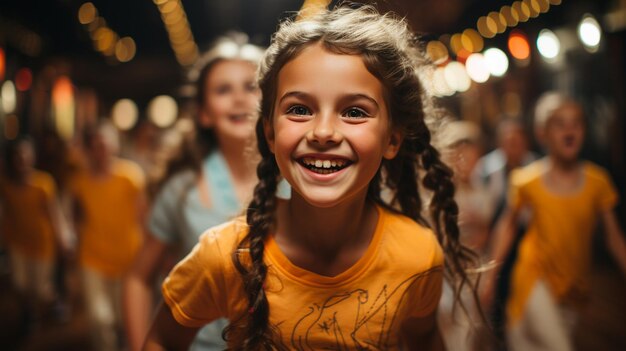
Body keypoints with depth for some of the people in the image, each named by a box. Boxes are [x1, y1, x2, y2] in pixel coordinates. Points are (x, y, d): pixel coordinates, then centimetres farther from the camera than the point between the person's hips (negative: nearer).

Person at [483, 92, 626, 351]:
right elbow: (508, 225, 1)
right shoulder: (527, 180, -11)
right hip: (535, 279, -3)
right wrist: (491, 273, 2)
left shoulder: (597, 181, -7)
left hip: (574, 285, 3)